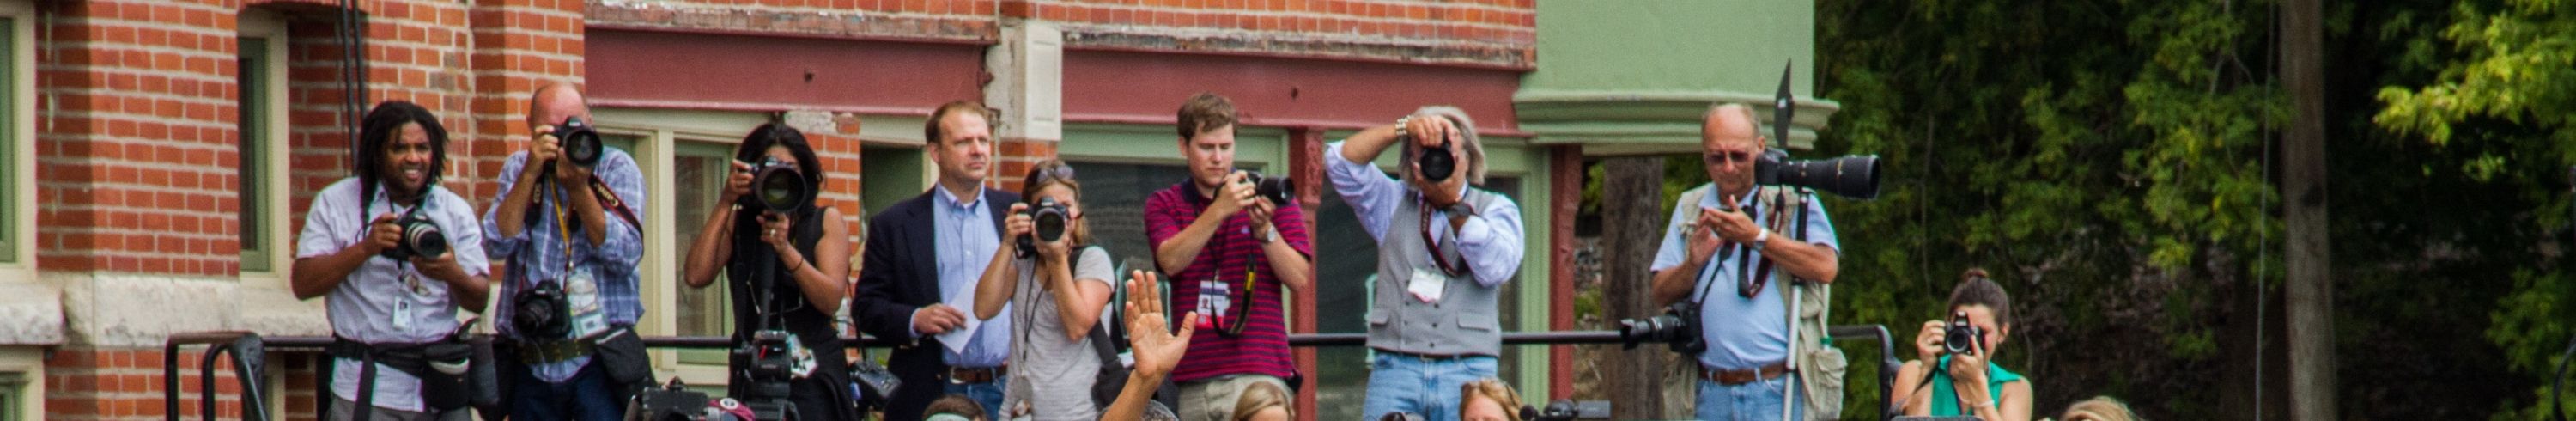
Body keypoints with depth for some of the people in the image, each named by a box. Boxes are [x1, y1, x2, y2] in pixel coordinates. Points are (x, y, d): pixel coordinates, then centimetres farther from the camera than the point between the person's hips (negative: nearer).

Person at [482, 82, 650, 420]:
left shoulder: (617, 168, 1)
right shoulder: (518, 169, 10)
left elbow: (625, 256, -11)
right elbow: (498, 244, -5)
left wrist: (578, 188, -17)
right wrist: (531, 173, -12)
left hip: (599, 358, -3)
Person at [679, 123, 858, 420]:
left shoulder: (825, 222, 8)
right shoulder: (736, 223, 10)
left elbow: (831, 301, -6)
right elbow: (697, 276, -8)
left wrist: (785, 250, -19)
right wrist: (725, 204, -8)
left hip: (814, 379, -1)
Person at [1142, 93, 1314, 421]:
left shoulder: (1268, 196, 9)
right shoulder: (1163, 205, 12)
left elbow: (1301, 280, 1)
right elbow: (1171, 261, -9)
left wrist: (1264, 228, -14)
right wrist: (1219, 210, -21)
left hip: (1259, 372, -2)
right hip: (1194, 380, 2)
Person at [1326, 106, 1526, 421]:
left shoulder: (1496, 210, 12)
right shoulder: (1394, 203, 19)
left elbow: (1495, 268, -6)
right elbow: (1341, 163, 6)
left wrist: (1454, 203, -10)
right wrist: (1403, 128, -4)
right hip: (1395, 368, 1)